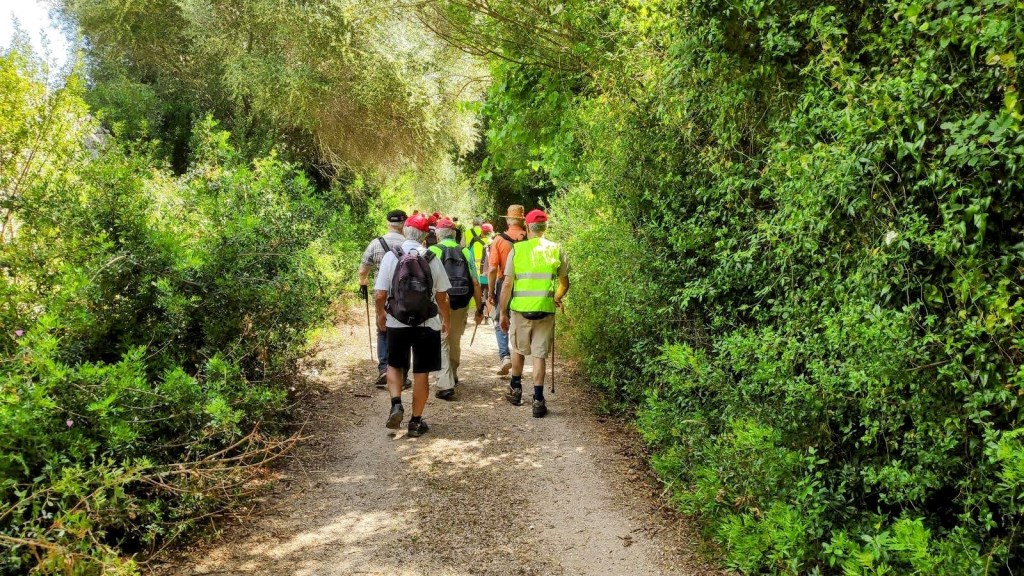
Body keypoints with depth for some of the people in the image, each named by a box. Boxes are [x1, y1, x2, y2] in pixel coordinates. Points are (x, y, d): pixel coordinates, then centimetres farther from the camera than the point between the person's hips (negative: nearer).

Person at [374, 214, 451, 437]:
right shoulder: (432, 259, -5)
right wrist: (445, 319, 18)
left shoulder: (391, 256, -8)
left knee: (394, 366, 21)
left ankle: (396, 404, 0)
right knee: (421, 373, 10)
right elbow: (442, 296, 1)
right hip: (427, 324, 0)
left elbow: (379, 295, -9)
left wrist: (380, 314, 12)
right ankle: (416, 421, 16)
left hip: (397, 323, 0)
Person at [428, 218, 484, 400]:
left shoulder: (434, 251, -3)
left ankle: (445, 385, -10)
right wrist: (479, 308, 9)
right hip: (461, 305, 4)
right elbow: (476, 283, 3)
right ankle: (453, 376, 40)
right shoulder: (465, 252, 5)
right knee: (455, 341, 21)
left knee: (441, 343, 0)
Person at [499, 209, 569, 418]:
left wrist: (503, 312, 6)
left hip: (520, 308, 0)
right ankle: (538, 400, 4)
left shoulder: (517, 249, -2)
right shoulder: (556, 250, 2)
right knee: (539, 354, 6)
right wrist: (556, 298, 27)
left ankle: (515, 389, 35)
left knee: (518, 350, 20)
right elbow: (564, 284, 8)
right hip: (545, 310, 0)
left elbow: (507, 284, -3)